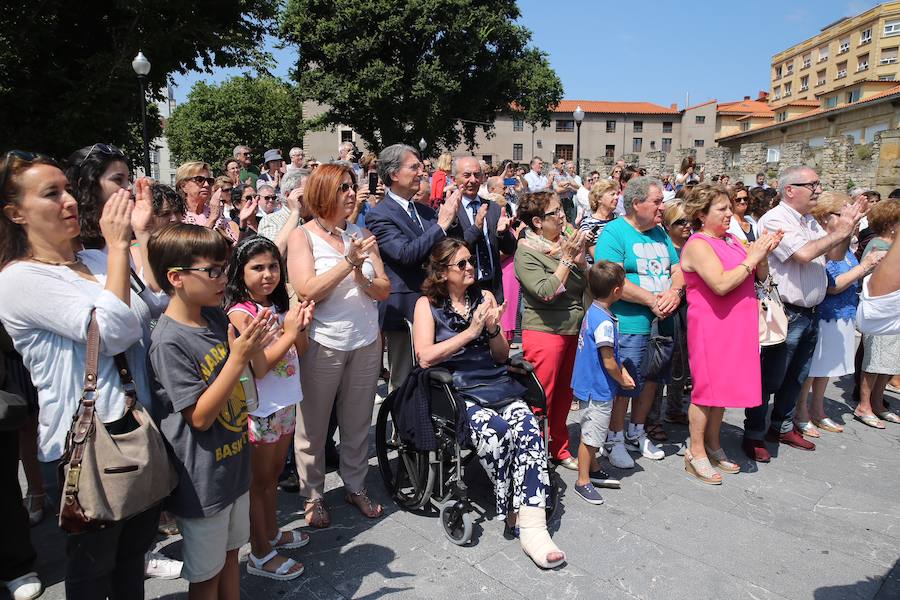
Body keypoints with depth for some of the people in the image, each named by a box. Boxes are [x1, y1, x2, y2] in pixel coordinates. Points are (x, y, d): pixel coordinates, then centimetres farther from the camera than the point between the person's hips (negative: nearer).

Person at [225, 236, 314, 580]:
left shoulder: (279, 305, 3)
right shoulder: (239, 313, -17)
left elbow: (300, 352, 6)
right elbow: (257, 367, -23)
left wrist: (302, 326, -13)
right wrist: (288, 332, -24)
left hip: (285, 404, 7)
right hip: (259, 410, -7)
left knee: (273, 473, 21)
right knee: (259, 480, 9)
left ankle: (271, 533, 40)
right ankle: (260, 555, 24)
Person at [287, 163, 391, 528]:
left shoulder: (361, 234, 5)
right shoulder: (303, 236, -5)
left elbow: (384, 290, 3)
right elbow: (306, 291, -18)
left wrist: (361, 276, -17)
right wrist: (349, 262, -22)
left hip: (366, 341, 4)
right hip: (323, 344, -3)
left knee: (358, 423, 16)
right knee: (313, 426, 10)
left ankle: (355, 486, 34)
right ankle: (313, 496, 28)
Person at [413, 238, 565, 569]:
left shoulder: (484, 297, 16)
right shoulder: (427, 304, 5)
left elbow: (502, 356, 16)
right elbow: (425, 357, -9)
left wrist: (492, 328, -5)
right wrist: (471, 332, -11)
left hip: (495, 383, 4)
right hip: (454, 387, -3)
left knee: (528, 430, -26)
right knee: (497, 430, -32)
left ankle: (532, 527, -27)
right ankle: (511, 511, -9)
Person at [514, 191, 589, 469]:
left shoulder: (565, 243, 7)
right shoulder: (526, 253, -10)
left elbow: (588, 284, 9)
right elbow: (546, 292, -21)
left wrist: (580, 260, -8)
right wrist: (567, 259, -18)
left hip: (573, 330, 6)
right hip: (544, 331, -6)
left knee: (564, 394, 15)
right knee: (541, 398, 2)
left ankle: (559, 448, 31)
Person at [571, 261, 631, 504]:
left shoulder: (592, 311, 4)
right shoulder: (604, 322, -25)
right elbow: (608, 363, -21)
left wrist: (622, 371, 5)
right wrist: (622, 380, -4)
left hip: (591, 387, 10)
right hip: (598, 390, -10)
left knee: (593, 434, 23)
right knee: (591, 436, 3)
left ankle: (593, 470, 38)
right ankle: (583, 481, 16)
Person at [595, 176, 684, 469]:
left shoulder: (660, 233, 14)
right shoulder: (614, 232, -10)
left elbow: (678, 270, 13)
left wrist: (675, 292, -10)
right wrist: (652, 300, -21)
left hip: (661, 323, 8)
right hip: (629, 324, -8)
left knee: (651, 379, 17)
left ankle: (636, 433, 35)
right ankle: (615, 439, 19)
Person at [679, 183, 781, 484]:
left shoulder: (732, 239, 11)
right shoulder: (698, 245, -13)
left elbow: (761, 276, 14)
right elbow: (721, 284, -25)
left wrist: (763, 253, -4)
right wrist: (751, 258, -18)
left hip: (737, 326, 8)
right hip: (710, 327, -8)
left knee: (723, 386, 14)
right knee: (707, 388, -1)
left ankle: (713, 445, 28)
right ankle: (696, 453, 12)